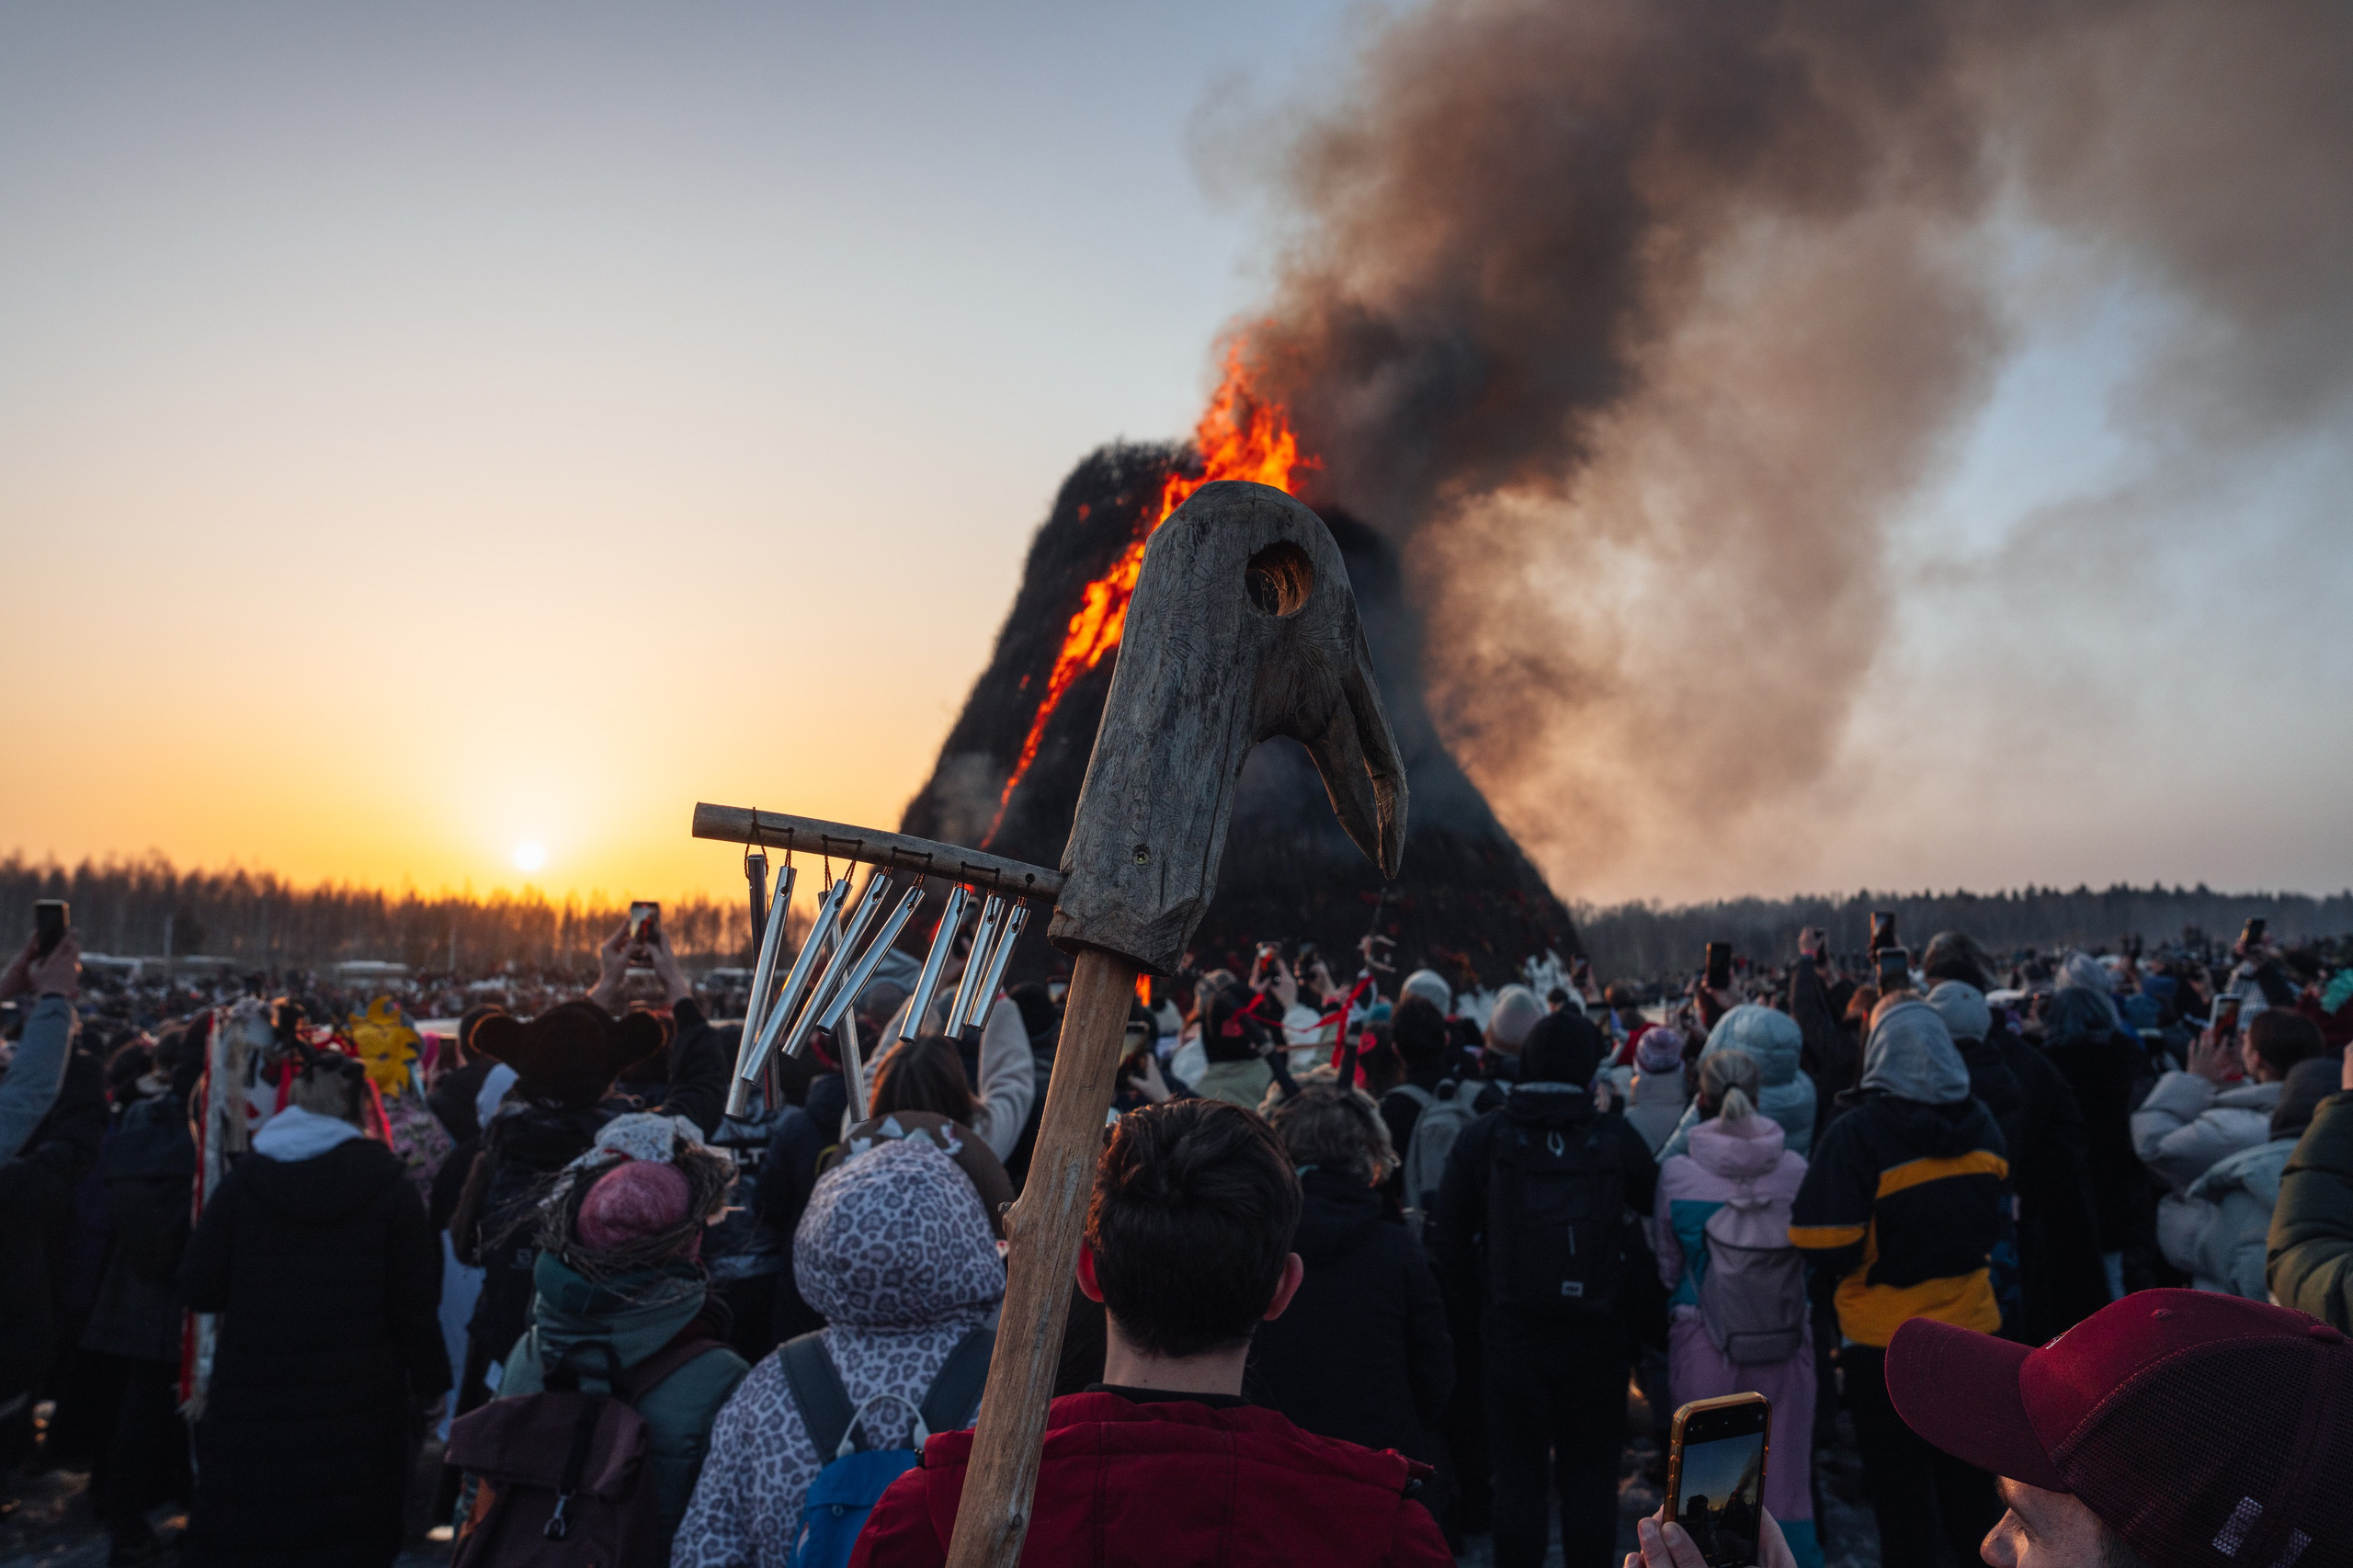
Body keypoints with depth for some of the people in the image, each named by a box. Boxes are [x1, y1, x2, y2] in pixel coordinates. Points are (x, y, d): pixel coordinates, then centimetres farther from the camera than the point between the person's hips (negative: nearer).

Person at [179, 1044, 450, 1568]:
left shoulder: (243, 1179, -1)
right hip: (357, 1405, -1)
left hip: (254, 1403, 1)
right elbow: (415, 1299, -6)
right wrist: (430, 1385, 5)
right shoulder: (386, 1181, -6)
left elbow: (198, 1289, 0)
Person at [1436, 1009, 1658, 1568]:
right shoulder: (1618, 1139, -7)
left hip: (1510, 1333, 0)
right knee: (1591, 1474, 14)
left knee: (1518, 1477, 10)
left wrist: (1488, 1299, 6)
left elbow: (1451, 1242, -5)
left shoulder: (1482, 1136, -7)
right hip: (1596, 1333, 1)